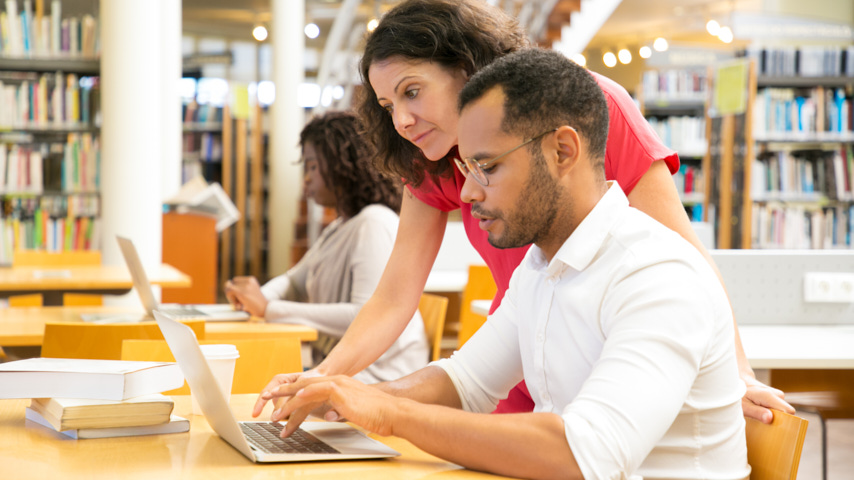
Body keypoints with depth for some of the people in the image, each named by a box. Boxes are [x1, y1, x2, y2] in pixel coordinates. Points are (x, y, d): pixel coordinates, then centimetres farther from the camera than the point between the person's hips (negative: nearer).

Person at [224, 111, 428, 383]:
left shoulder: (375, 223, -14)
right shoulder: (340, 228, 20)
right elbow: (295, 280, 30)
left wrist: (269, 309, -20)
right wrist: (257, 297, 4)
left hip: (378, 378, -9)